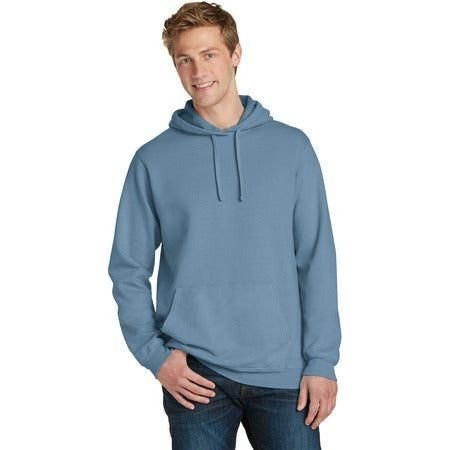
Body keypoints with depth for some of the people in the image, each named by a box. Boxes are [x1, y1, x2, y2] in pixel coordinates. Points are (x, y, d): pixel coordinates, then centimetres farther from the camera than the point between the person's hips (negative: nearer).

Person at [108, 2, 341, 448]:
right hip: (193, 374, 0)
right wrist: (155, 353, -5)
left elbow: (316, 261, 2)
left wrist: (322, 361, -3)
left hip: (283, 372, 1)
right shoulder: (154, 160, 1)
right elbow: (128, 269, 5)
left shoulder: (292, 148, 2)